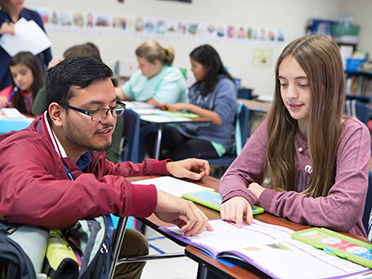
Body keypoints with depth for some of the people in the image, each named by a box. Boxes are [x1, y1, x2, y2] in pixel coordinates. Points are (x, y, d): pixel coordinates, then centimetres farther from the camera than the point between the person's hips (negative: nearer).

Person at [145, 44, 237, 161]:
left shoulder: (225, 85, -8)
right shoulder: (198, 85, 17)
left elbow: (218, 119, -19)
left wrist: (188, 106, -19)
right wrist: (172, 108, 6)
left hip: (213, 141, -7)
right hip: (188, 132, 8)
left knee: (177, 154, -34)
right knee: (151, 139, -16)